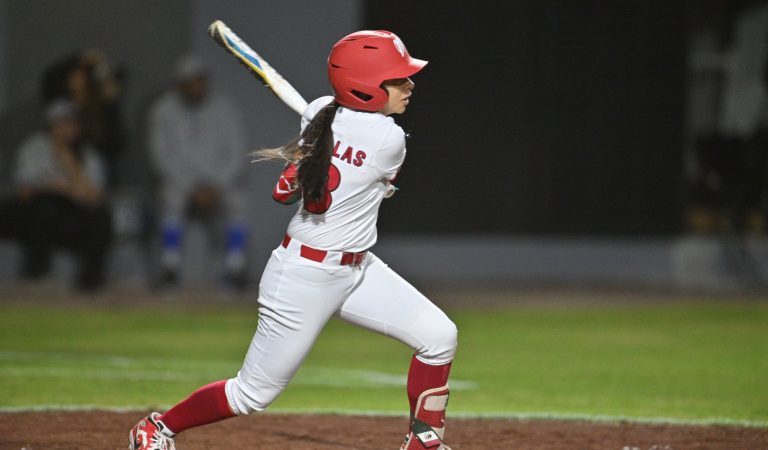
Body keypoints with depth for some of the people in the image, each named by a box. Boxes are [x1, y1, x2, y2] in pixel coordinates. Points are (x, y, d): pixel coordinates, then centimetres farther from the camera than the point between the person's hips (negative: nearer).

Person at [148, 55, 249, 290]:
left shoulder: (223, 108, 3)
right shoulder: (163, 110, -1)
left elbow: (237, 154, -1)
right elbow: (161, 157, -6)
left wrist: (216, 187, -15)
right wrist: (193, 188, -16)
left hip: (219, 182, 1)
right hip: (179, 180, -1)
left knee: (237, 199, -31)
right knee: (172, 197, -35)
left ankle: (236, 270, -28)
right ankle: (170, 269, -31)